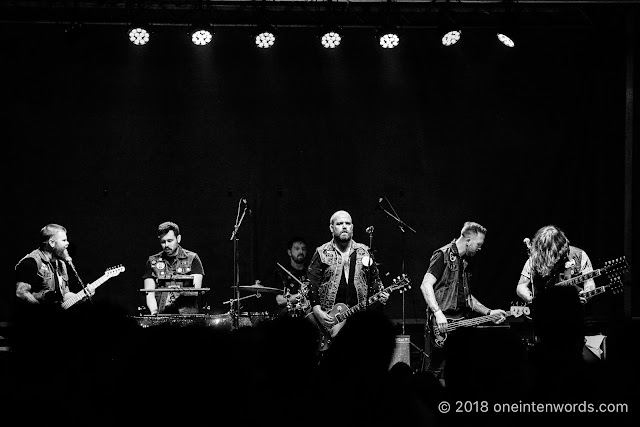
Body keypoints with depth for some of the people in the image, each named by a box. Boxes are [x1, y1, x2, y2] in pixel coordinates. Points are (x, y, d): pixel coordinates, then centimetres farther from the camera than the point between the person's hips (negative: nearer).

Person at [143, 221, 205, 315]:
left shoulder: (192, 259, 7)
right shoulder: (153, 262, 13)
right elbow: (149, 293, 6)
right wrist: (154, 312, -12)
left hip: (186, 314, -2)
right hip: (161, 315, 2)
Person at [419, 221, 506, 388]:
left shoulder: (464, 262, 20)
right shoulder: (443, 255, -7)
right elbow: (426, 285, -16)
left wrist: (489, 312, 17)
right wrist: (438, 313, -26)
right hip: (443, 323, -8)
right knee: (438, 373, -12)